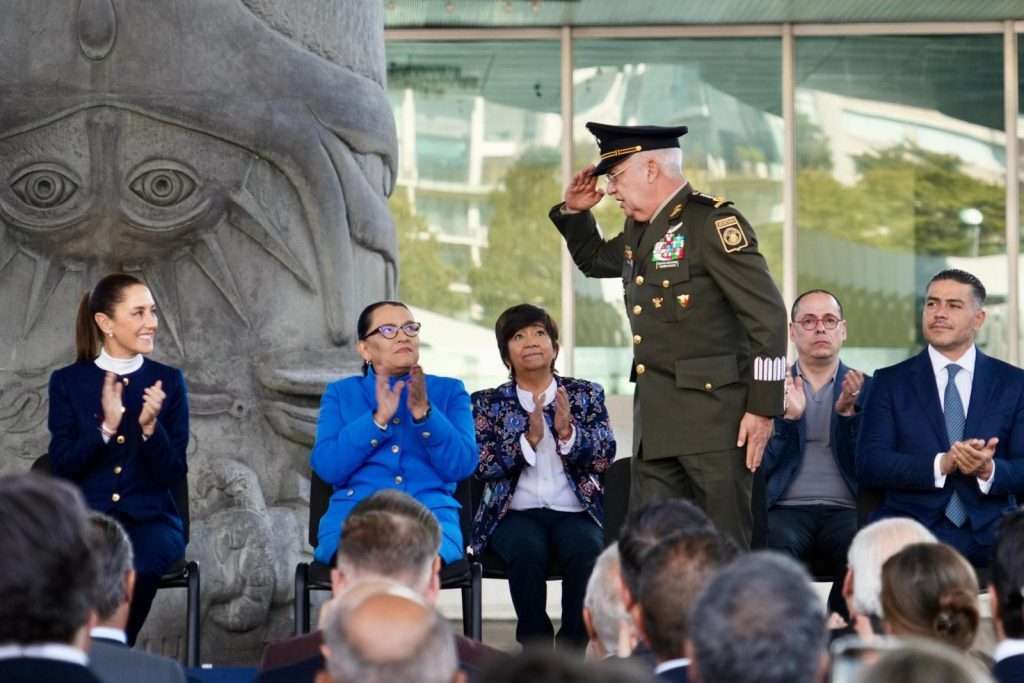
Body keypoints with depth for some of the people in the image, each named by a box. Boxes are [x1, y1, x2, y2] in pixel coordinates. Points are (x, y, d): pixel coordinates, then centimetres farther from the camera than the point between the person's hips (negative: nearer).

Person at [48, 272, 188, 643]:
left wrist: (150, 427, -17)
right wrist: (106, 426, -17)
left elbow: (173, 475, 1)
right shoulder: (67, 382, 6)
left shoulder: (168, 381, 7)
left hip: (151, 519, 0)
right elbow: (61, 466, -3)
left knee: (134, 568, -33)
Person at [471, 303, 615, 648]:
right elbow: (481, 464, -3)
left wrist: (568, 432, -17)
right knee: (528, 551, -34)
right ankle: (536, 648, -19)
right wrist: (529, 439, -17)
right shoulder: (487, 403, 11)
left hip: (574, 512, 1)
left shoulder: (585, 394, 14)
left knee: (587, 550, -32)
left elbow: (605, 456, 1)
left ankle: (574, 650, -20)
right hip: (515, 513, -1)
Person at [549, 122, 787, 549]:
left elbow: (767, 316, -14)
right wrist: (574, 212, 18)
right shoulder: (638, 231, 15)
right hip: (654, 419, 8)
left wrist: (762, 407, -16)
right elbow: (594, 260, 38)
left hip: (711, 413, -8)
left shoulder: (713, 222, -10)